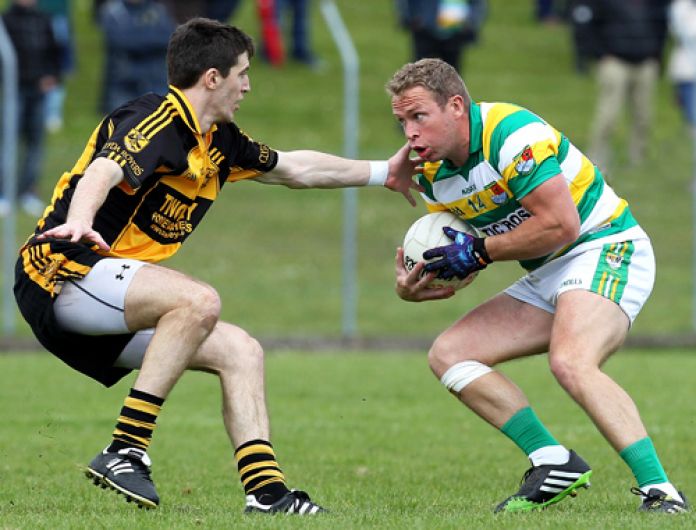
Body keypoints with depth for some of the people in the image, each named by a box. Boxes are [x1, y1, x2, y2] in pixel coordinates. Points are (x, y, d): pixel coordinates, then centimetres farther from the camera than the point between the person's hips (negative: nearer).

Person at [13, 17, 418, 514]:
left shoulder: (218, 140, 14)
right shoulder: (157, 121, -16)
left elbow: (293, 168, 31)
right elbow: (102, 172, -36)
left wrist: (382, 173, 36)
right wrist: (78, 222, -57)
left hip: (108, 301, 10)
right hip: (62, 273, -10)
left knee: (240, 351, 5)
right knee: (199, 301, -30)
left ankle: (267, 491, -2)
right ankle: (125, 451, -29)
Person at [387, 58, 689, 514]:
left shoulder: (510, 134, -21)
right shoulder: (434, 172, 6)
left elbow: (560, 223, -26)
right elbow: (456, 264, 14)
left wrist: (479, 250, -19)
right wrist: (413, 286, -8)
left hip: (606, 250, -10)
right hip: (547, 275, 10)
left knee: (571, 363, -35)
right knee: (449, 354, 2)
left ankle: (659, 489, -36)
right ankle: (556, 465, -4)